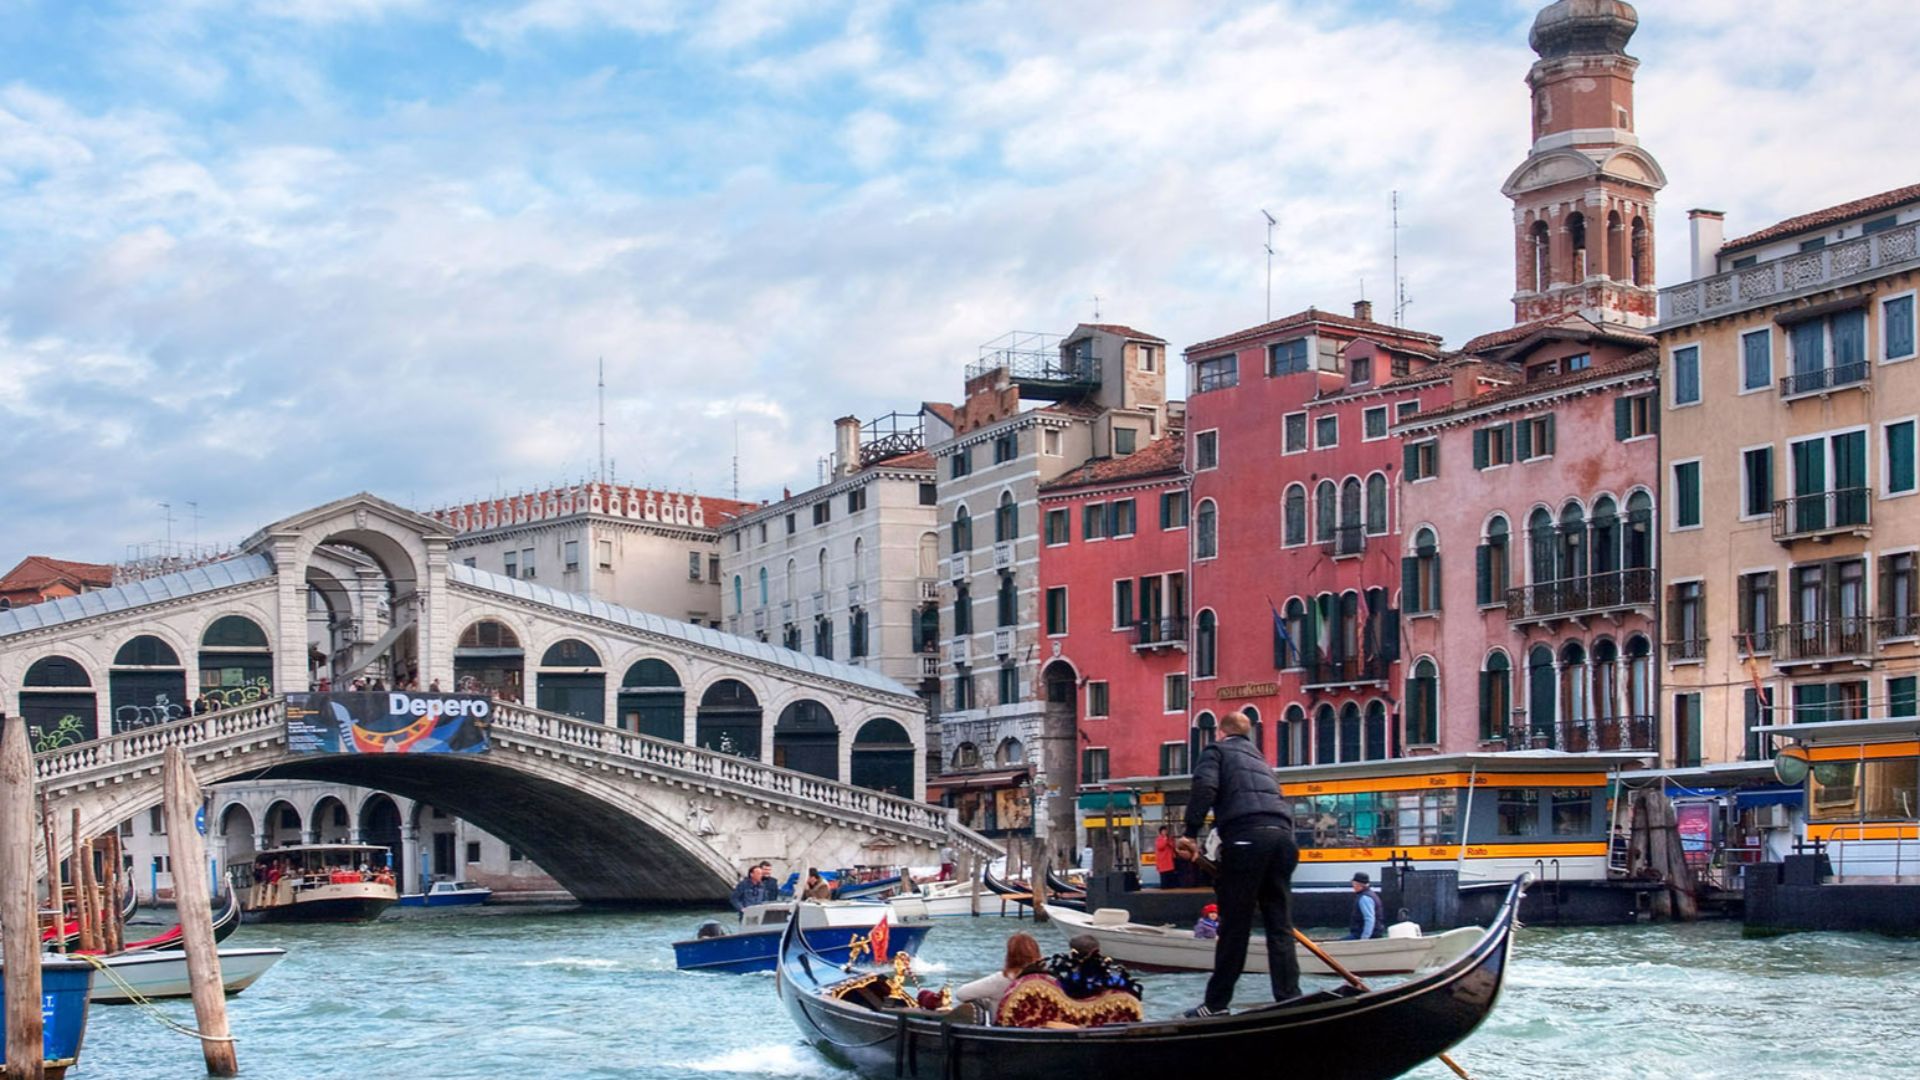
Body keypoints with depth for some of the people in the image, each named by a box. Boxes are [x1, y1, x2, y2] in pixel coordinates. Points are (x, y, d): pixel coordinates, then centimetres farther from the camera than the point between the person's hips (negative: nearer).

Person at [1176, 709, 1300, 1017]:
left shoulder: (1216, 751, 13)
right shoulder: (1260, 759, 34)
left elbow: (1204, 787, -6)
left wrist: (1191, 833, -6)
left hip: (1246, 837, -6)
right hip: (1283, 834, 6)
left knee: (1234, 926, -2)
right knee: (1280, 926, 7)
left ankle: (1216, 1004, 3)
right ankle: (1289, 1000, 1)